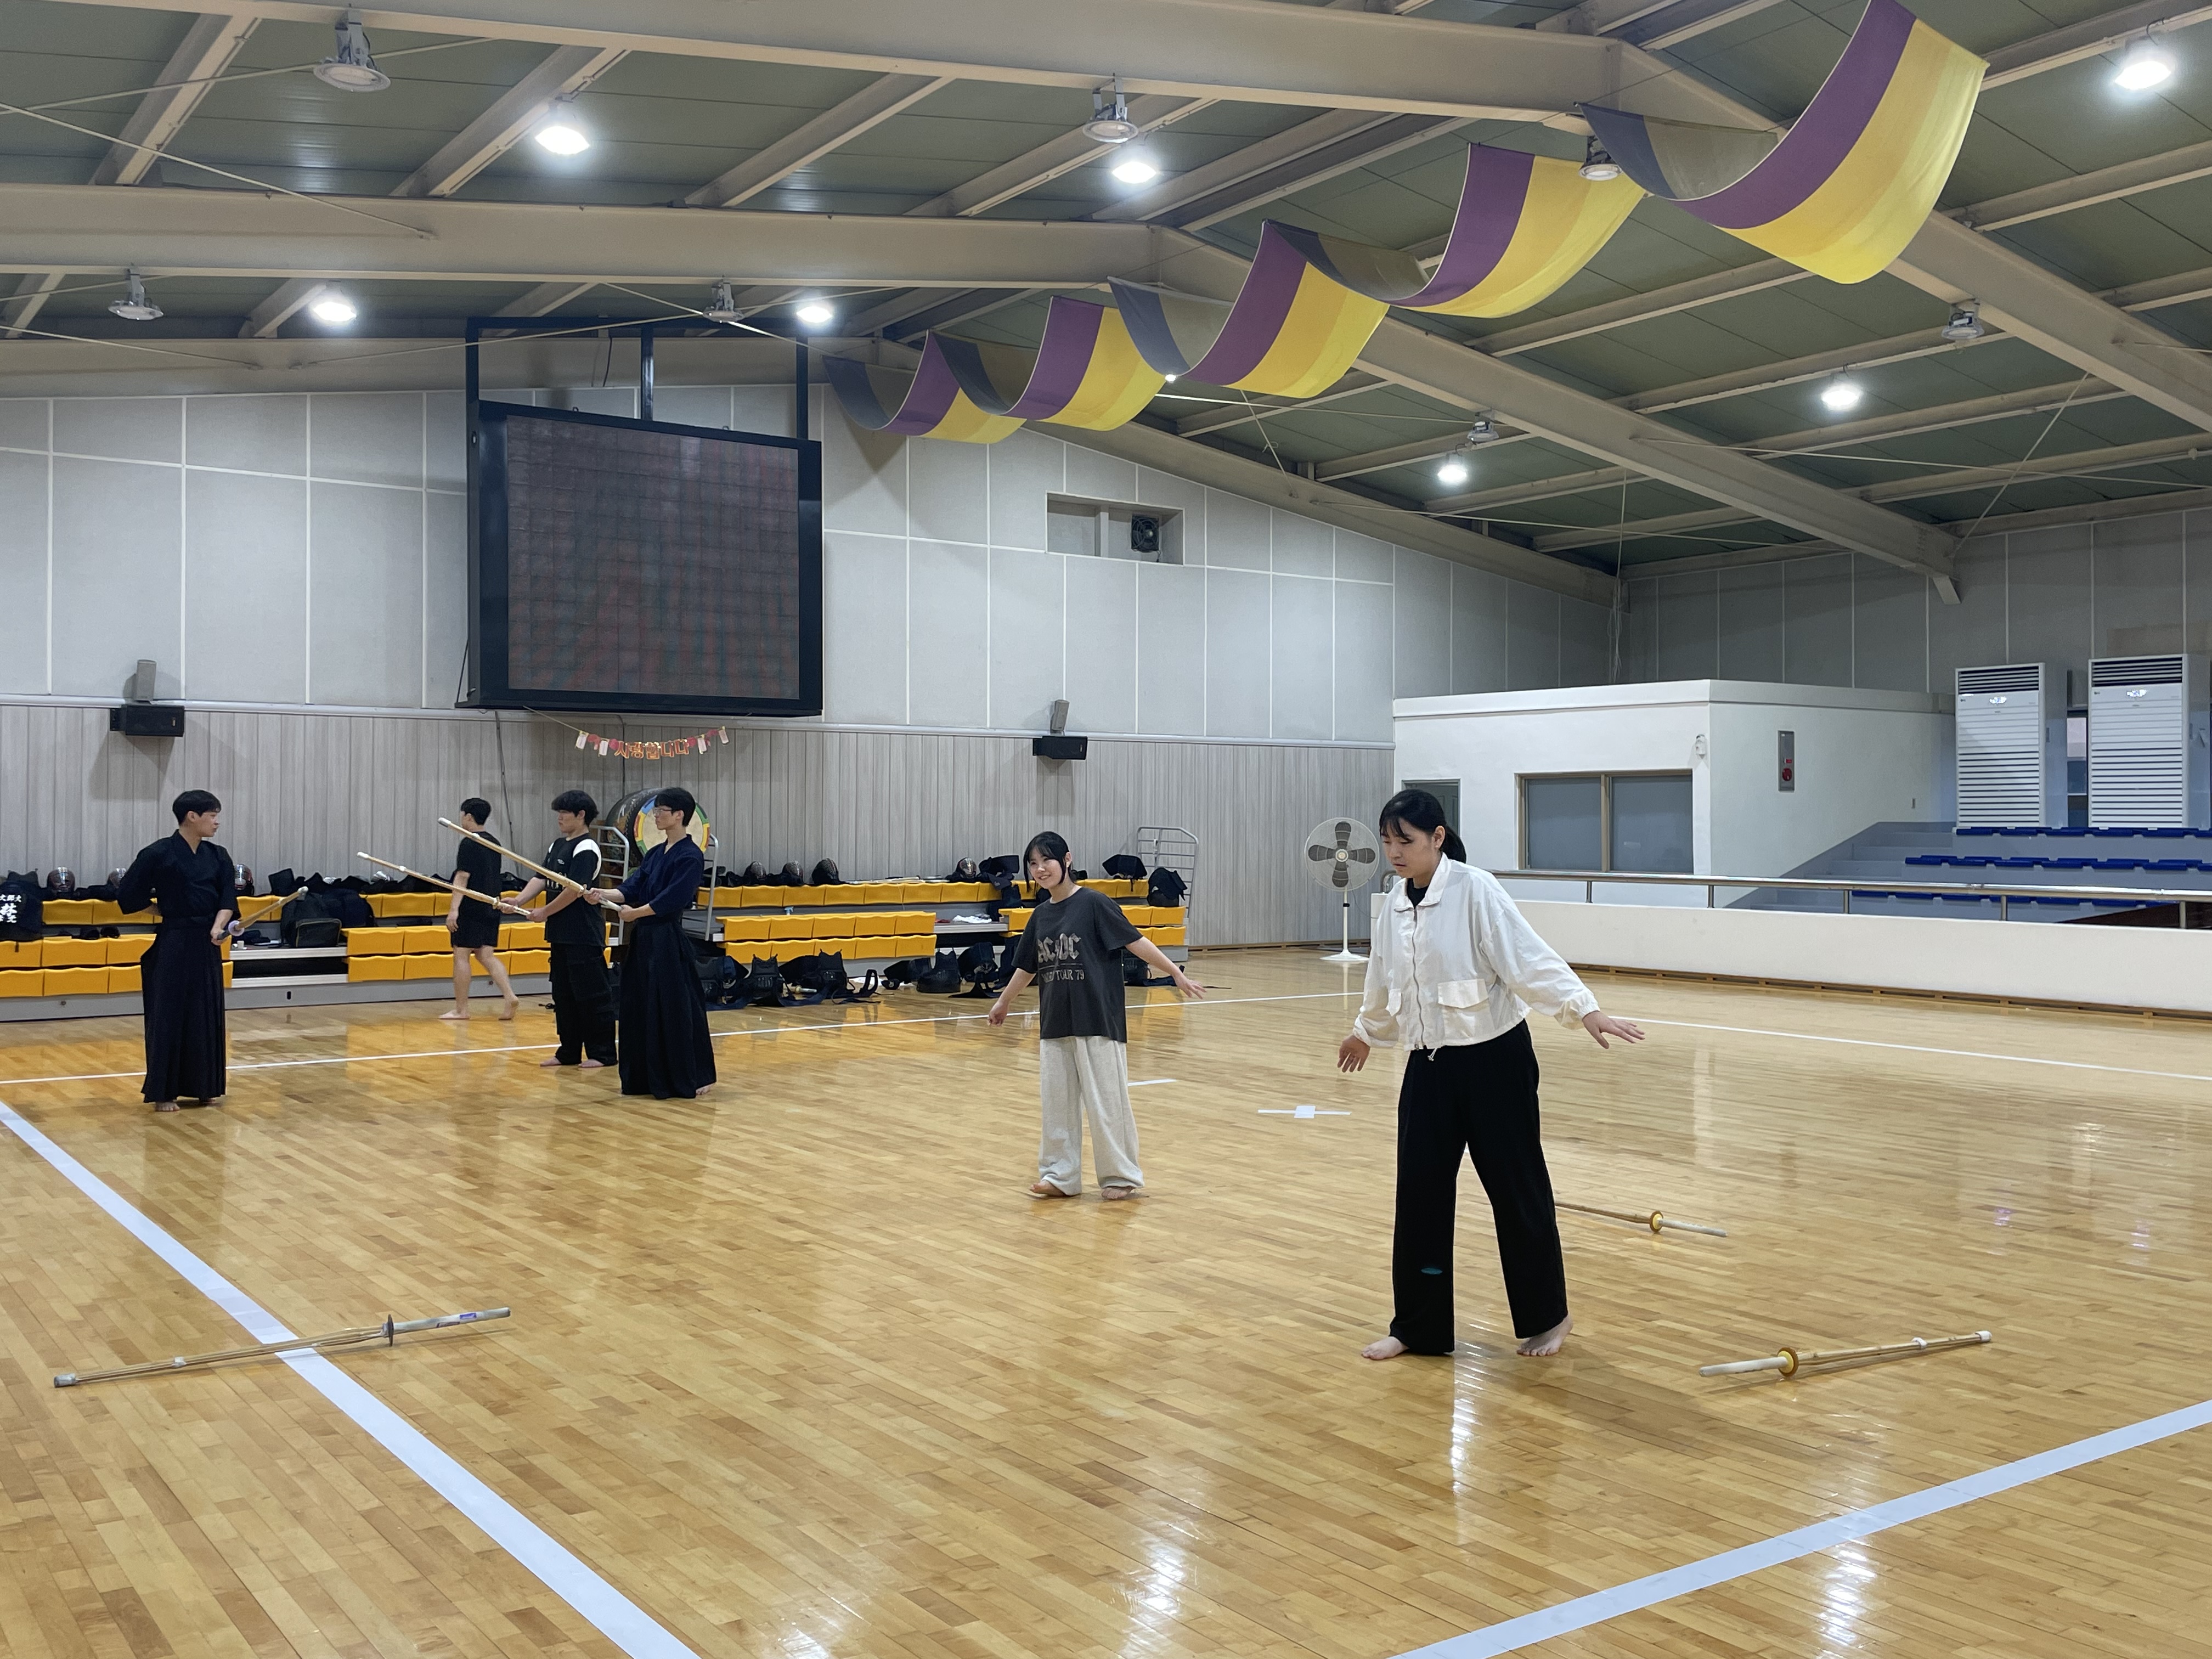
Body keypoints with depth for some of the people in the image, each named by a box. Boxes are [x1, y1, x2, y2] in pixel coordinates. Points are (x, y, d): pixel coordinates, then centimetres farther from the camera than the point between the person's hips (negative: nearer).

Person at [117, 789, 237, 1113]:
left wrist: (218, 926, -17)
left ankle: (203, 1087, 19)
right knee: (169, 1016, -2)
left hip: (207, 945, 5)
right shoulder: (160, 854, -10)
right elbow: (128, 897, -6)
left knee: (207, 1015, 9)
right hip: (173, 944, -5)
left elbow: (228, 898, 1)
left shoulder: (217, 856, 6)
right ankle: (163, 1092, 7)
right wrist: (170, 910, 3)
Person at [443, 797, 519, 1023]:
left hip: (471, 908, -8)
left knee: (461, 955, 0)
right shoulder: (493, 843, 14)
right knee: (486, 955, 8)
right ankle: (509, 996, -9)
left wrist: (454, 909, -20)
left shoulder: (469, 844, -11)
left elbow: (462, 878, -17)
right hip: (491, 908, 8)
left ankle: (461, 1009, 4)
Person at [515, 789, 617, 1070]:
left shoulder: (586, 848, -13)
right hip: (561, 933, 9)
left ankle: (601, 1053, 3)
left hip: (585, 935, -9)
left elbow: (575, 890, -19)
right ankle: (569, 1052, 22)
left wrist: (545, 912, -12)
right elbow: (540, 879, 10)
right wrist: (518, 901, -5)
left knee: (592, 994, -4)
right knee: (563, 994, 14)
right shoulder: (558, 845, 15)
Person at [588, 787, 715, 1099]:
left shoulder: (690, 857, -11)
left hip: (669, 943, -9)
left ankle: (685, 1080, 4)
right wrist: (604, 894, -9)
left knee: (674, 1010, -5)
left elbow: (671, 900, -19)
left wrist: (634, 913, -17)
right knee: (641, 1008, 11)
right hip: (644, 940, 9)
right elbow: (632, 889, 7)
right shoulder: (657, 854, 15)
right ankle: (647, 1078, 19)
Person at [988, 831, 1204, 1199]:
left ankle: (1122, 1176, 12)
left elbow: (1135, 942, -11)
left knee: (1106, 1101, -1)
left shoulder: (1093, 904, -9)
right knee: (1056, 1103, 9)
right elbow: (1027, 967, 23)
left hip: (1098, 1021, -6)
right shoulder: (1040, 916, 9)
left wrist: (1176, 974, -16)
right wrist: (1003, 1003, 34)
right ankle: (1060, 1176, 19)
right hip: (1055, 1024, 6)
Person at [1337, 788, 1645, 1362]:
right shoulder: (1397, 904, 6)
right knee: (1419, 1194, 5)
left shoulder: (1475, 890, -14)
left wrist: (1585, 1010, -33)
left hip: (1493, 1058, -6)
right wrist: (1365, 1034, 35)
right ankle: (1418, 1326, 19)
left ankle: (1546, 1316, 24)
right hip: (1430, 1063, 6)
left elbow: (1529, 957, -22)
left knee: (1517, 1188, 5)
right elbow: (1384, 982, 22)